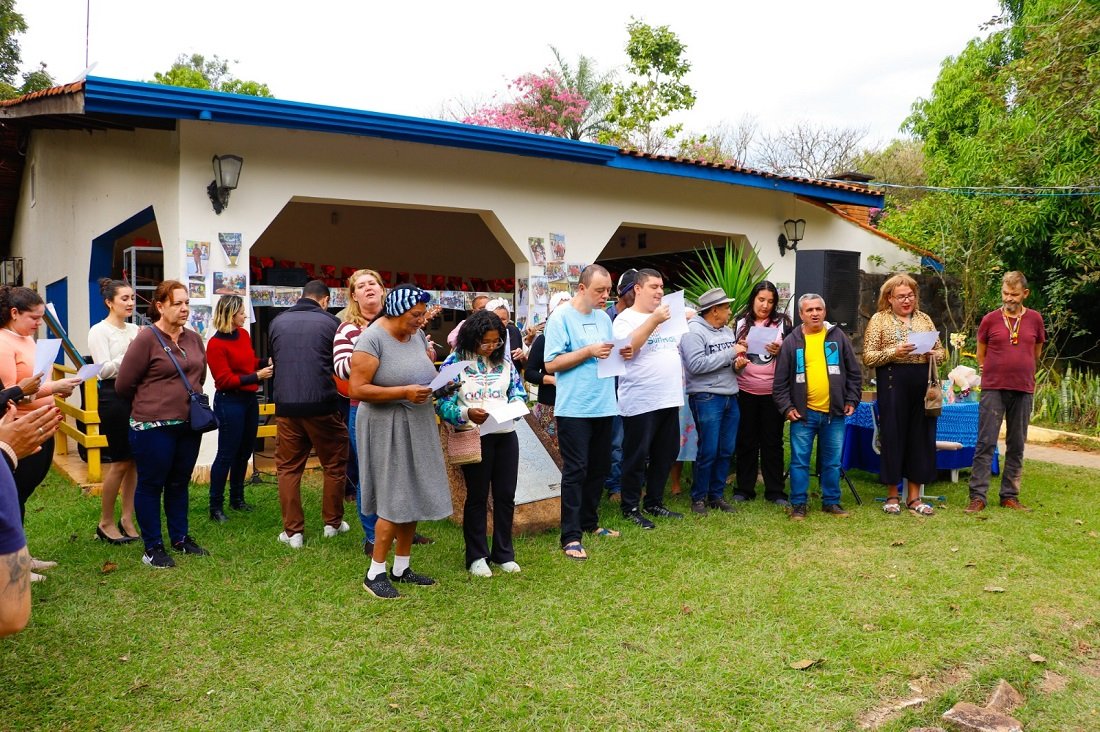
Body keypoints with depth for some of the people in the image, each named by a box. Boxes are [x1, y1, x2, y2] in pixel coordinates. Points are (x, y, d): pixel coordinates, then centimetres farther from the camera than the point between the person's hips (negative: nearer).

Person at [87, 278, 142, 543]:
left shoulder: (134, 329, 11)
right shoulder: (99, 331, -5)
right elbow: (104, 370, -14)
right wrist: (130, 352, -22)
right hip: (114, 397, -6)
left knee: (135, 461, 6)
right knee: (120, 462, -2)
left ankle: (127, 519, 17)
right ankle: (106, 523, 12)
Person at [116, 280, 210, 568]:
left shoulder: (194, 339, 7)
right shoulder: (146, 339, -12)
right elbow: (123, 384, -7)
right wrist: (148, 404, 7)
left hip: (188, 425, 6)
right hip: (153, 427, -6)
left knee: (179, 484, 17)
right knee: (151, 486, 6)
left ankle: (180, 538, 30)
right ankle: (153, 547, 16)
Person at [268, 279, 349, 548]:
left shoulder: (277, 322, 7)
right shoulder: (329, 321, -3)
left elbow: (273, 361, 18)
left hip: (286, 406, 3)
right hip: (322, 405, -2)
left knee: (288, 468, 11)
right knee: (334, 465, 13)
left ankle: (293, 531, 11)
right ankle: (333, 522, 23)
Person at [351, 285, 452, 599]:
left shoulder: (418, 335, 7)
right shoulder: (373, 339, -15)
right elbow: (357, 389, -19)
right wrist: (405, 392, -23)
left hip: (418, 426, 7)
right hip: (388, 428, -7)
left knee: (414, 498, 10)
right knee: (395, 502, -5)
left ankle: (402, 567, 23)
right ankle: (375, 573, 9)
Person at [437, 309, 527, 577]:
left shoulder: (504, 362, 8)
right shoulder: (455, 362, -6)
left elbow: (518, 392, 13)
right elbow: (443, 403, -11)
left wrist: (515, 404, -9)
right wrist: (467, 413, -27)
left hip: (506, 435, 4)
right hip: (474, 437, -4)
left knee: (506, 495, 10)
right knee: (477, 497, 8)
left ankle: (504, 554, 25)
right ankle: (477, 557, 21)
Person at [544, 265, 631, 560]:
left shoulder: (604, 318, 12)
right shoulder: (561, 317, -9)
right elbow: (551, 364, -14)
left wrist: (622, 354, -3)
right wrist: (589, 351, -18)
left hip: (603, 405, 7)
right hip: (574, 408, -7)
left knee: (599, 467, 15)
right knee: (575, 470, -4)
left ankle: (589, 522, 30)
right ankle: (571, 536, 1)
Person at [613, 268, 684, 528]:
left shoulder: (667, 316, 15)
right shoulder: (626, 319, -7)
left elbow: (677, 348, 23)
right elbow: (627, 348, -24)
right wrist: (653, 321, -24)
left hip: (669, 399, 8)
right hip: (640, 402, -8)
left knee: (665, 455, 14)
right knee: (637, 457, 0)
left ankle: (654, 503, 27)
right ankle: (630, 508, 12)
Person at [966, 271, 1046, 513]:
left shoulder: (1035, 319, 5)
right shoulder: (990, 320, 0)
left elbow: (1036, 353, 18)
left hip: (1023, 391, 2)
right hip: (993, 390, -2)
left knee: (1017, 446, 8)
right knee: (986, 443, -5)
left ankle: (1010, 496, 18)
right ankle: (978, 496, -3)